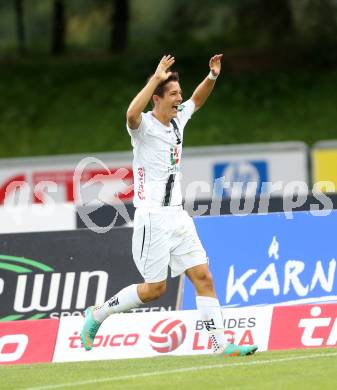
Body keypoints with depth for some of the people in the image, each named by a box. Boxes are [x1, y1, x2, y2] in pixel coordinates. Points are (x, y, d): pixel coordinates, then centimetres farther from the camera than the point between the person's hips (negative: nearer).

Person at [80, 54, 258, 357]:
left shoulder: (178, 119, 10)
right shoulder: (145, 126, -12)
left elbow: (197, 100, 29)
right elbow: (132, 114, -37)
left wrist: (212, 76, 10)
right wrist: (156, 78, -36)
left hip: (178, 215, 7)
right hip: (152, 217, -7)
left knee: (203, 277, -2)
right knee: (155, 288, -3)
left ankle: (221, 345, -3)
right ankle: (97, 314, 16)